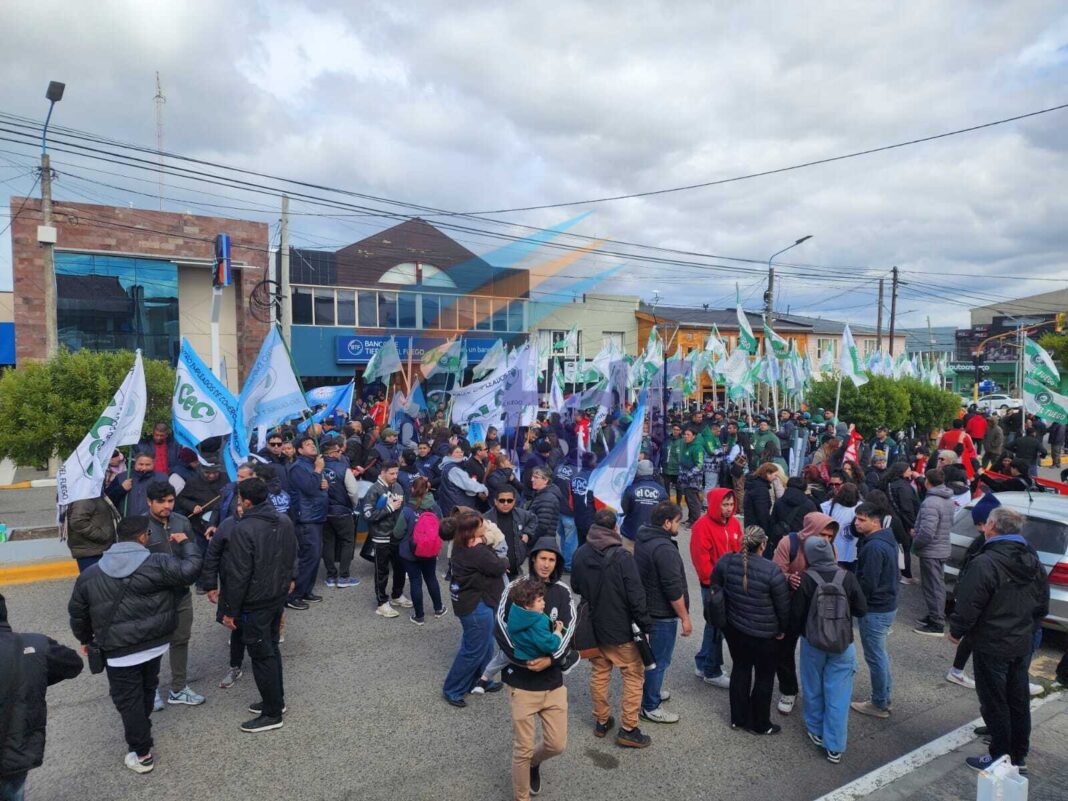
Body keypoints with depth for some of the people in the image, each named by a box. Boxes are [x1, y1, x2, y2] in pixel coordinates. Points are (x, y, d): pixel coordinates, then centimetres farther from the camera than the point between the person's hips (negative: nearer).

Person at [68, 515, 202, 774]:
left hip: (120, 651, -1)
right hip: (154, 643, 1)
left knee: (129, 700, 11)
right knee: (146, 690, 24)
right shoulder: (157, 563, -15)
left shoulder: (90, 575, -2)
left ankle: (142, 754, 17)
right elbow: (190, 570, -17)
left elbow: (77, 612, 9)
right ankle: (141, 734, 44)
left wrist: (85, 638, 26)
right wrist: (186, 543, -1)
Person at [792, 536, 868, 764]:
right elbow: (861, 610, -3)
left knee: (813, 689, 19)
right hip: (843, 645, 1)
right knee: (838, 695, 8)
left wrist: (799, 631, 10)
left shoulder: (805, 579, -15)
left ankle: (816, 731, 35)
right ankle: (835, 747, 13)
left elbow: (796, 614, -11)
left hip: (812, 643, -1)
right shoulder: (847, 577, -11)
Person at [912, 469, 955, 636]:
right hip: (943, 548, 10)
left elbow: (927, 532, -31)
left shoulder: (931, 503, -25)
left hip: (931, 552, -10)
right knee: (938, 585, 20)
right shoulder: (949, 500, 7)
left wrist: (915, 542, -11)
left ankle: (936, 624, 5)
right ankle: (935, 615, 34)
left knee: (933, 587, -1)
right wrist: (917, 534, 14)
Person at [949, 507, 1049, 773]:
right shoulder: (1033, 562, 3)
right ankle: (1019, 756, 30)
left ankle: (1000, 758, 15)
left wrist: (956, 631, -5)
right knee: (1018, 701, 18)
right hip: (1022, 645, 8)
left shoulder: (985, 563, -24)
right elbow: (1042, 606, 13)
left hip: (992, 646, -8)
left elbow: (968, 606, -22)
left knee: (994, 704, 5)